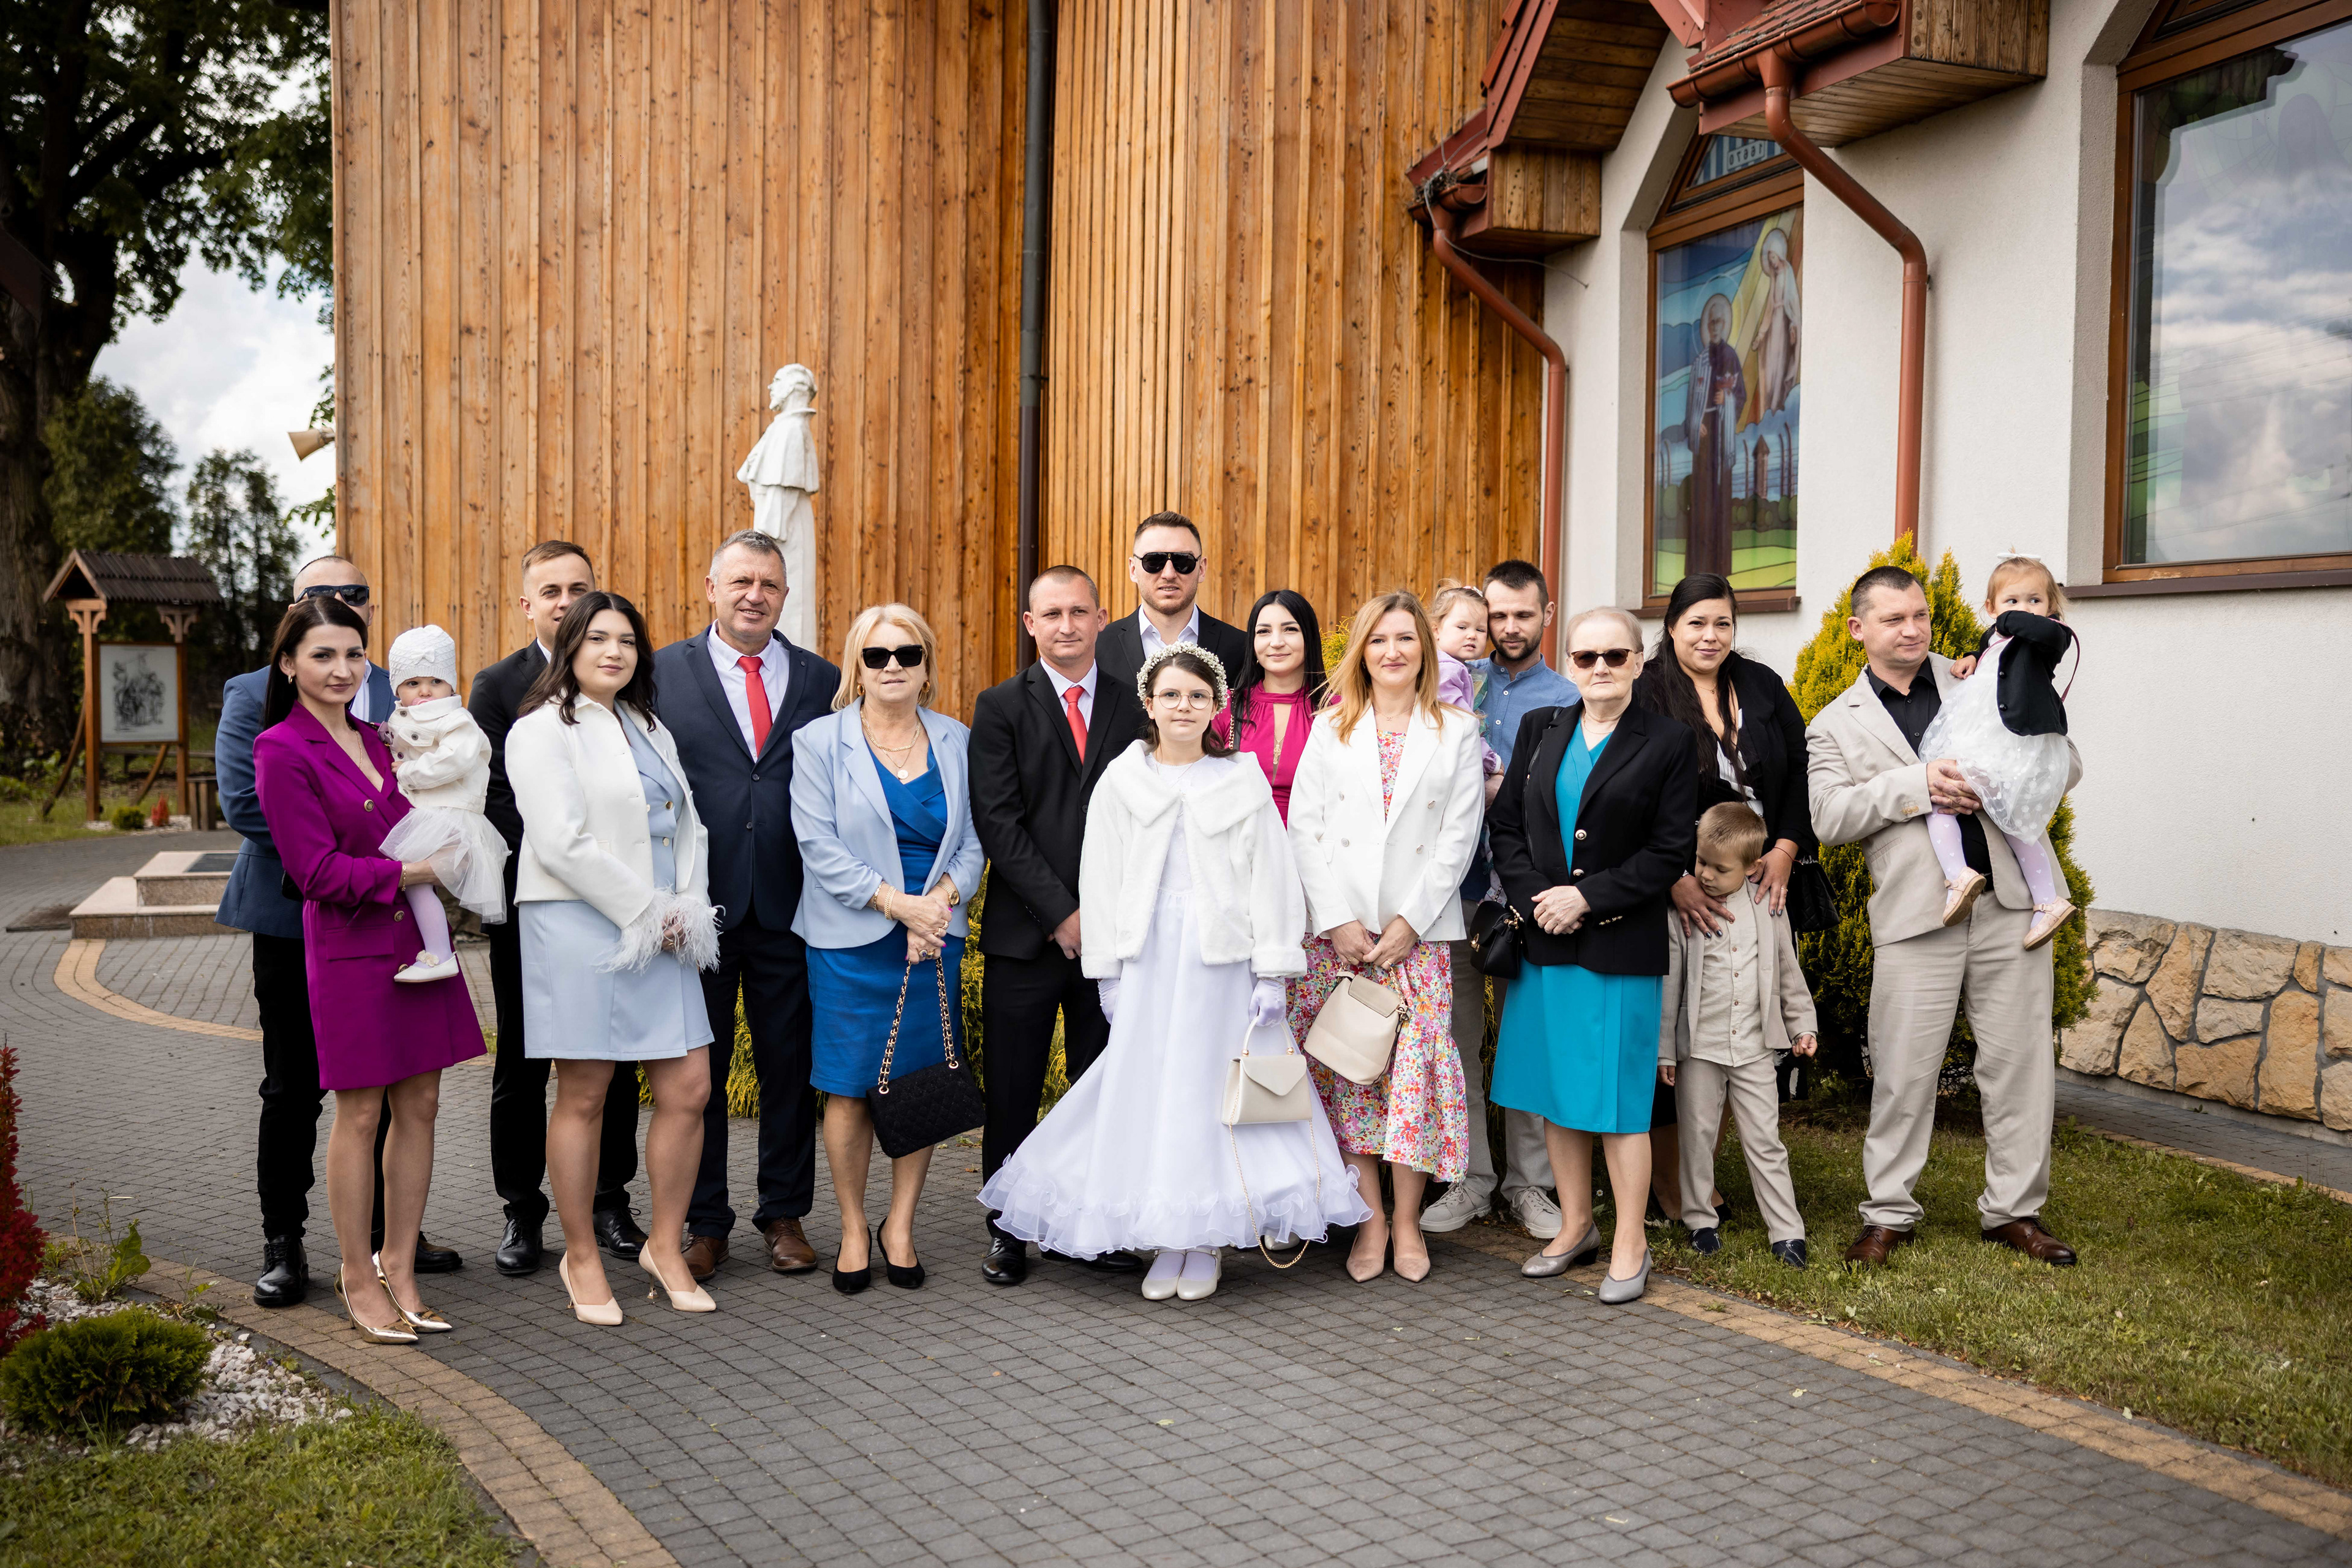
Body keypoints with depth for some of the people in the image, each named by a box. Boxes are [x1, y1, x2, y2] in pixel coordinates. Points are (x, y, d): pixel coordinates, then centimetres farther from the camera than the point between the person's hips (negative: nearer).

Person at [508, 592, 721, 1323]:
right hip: (580, 929, -7)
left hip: (663, 934, 7)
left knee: (688, 1089, 3)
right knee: (584, 1098, 1)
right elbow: (564, 843, -14)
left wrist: (689, 909, 1)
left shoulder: (650, 729, 20)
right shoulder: (544, 730, -3)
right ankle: (581, 1258, 16)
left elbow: (688, 826, 17)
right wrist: (646, 914, -13)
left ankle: (665, 1246, 19)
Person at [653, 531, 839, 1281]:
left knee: (790, 1066, 10)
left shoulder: (822, 680, 7)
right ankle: (704, 1225, 21)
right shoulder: (663, 673, 2)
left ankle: (784, 1216, 25)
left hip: (791, 908, 2)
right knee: (696, 1070, 8)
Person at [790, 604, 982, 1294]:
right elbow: (820, 848, -8)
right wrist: (900, 904, -15)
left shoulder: (955, 741, 10)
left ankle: (901, 1226, 19)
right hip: (851, 940, -2)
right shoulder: (819, 741, 0)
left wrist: (940, 901, -11)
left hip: (935, 938, 3)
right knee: (850, 1088, 1)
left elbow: (971, 842, 8)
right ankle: (853, 1231, 17)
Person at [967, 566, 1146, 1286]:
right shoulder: (1001, 707, 3)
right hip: (1026, 932, -2)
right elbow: (998, 824, -6)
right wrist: (1061, 913, -12)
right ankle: (1008, 1233, 17)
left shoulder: (1134, 707, 9)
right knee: (1012, 1095, 4)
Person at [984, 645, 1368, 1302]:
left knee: (1214, 1086, 2)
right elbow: (1101, 880, 5)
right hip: (1148, 956, 1)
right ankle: (1165, 1240, 13)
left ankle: (1209, 1240, 14)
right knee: (1147, 1086, 1)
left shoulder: (1244, 783, 2)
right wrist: (1107, 970, 1)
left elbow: (1271, 880, 0)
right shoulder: (1121, 781, 5)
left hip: (1223, 957, -1)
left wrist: (1271, 973, -5)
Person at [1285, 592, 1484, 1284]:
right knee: (1347, 1066, 1)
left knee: (1416, 1063, -4)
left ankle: (1407, 1219, 9)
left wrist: (1409, 922, -8)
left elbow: (1459, 836, 1)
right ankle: (1369, 1219, 11)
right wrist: (1337, 920, -8)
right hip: (1338, 928, 1)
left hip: (1419, 929, -1)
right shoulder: (1331, 728, 9)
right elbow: (1305, 828, 2)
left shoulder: (1457, 731, 7)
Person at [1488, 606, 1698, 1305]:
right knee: (1557, 1091, 12)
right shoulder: (1539, 730, 10)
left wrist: (1587, 897, -13)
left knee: (1618, 1095, -1)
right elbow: (1505, 825, 7)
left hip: (1622, 949, -4)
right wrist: (1535, 898, -8)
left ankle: (1629, 1247, 12)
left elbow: (1670, 852, -7)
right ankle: (1576, 1227, 27)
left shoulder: (1669, 744, -2)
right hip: (1544, 941, 4)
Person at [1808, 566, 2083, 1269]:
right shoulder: (1835, 725, 10)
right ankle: (1889, 1213, 15)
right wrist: (1918, 782, -16)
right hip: (1915, 914, -2)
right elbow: (1830, 816, -5)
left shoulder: (1980, 683, 14)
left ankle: (2014, 1210, 20)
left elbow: (2065, 762, 10)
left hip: (2009, 901, 2)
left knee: (2018, 1060, 6)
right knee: (1903, 1070, 1)